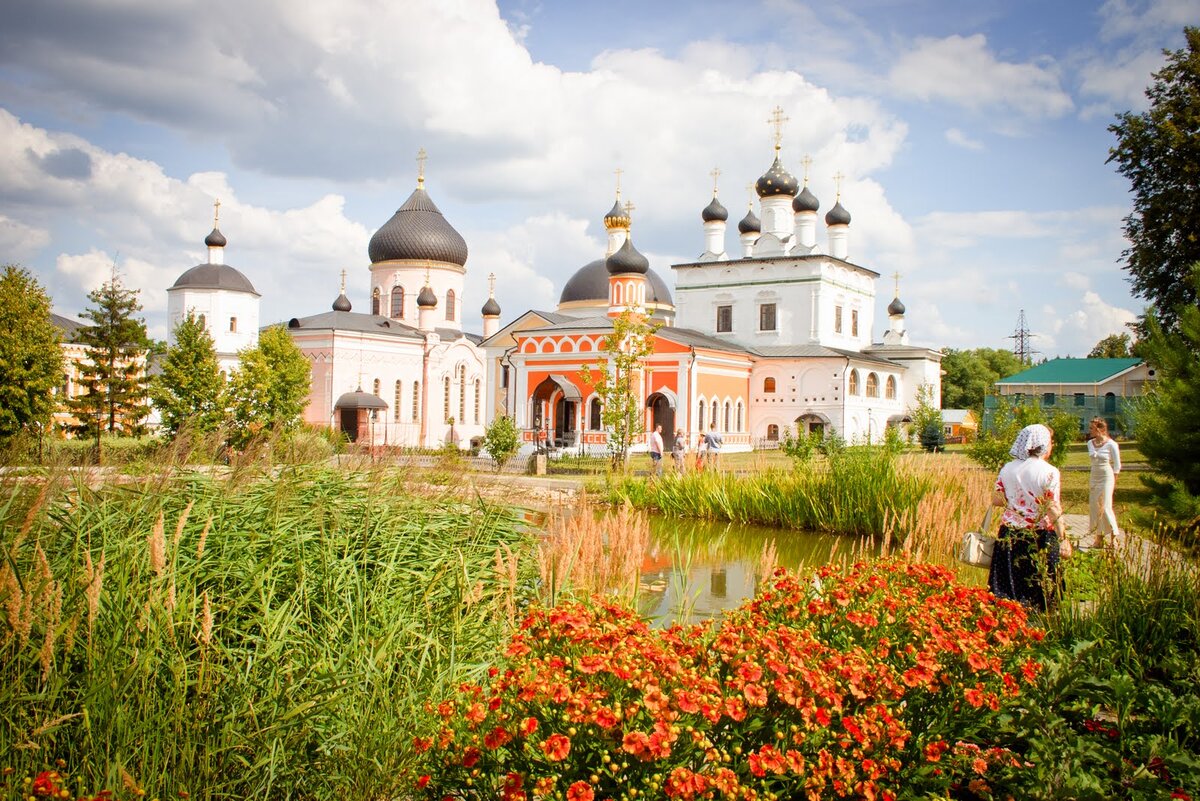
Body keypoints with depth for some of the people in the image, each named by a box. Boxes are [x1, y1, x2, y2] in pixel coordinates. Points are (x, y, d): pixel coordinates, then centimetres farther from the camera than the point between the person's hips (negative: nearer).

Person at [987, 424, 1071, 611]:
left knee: (1009, 585, 10)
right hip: (1040, 537, -4)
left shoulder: (1007, 469, 3)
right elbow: (1053, 509, -14)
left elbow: (996, 500, 5)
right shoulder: (1049, 472, -11)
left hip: (1010, 534, 4)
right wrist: (1062, 539, -9)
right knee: (1039, 588, 5)